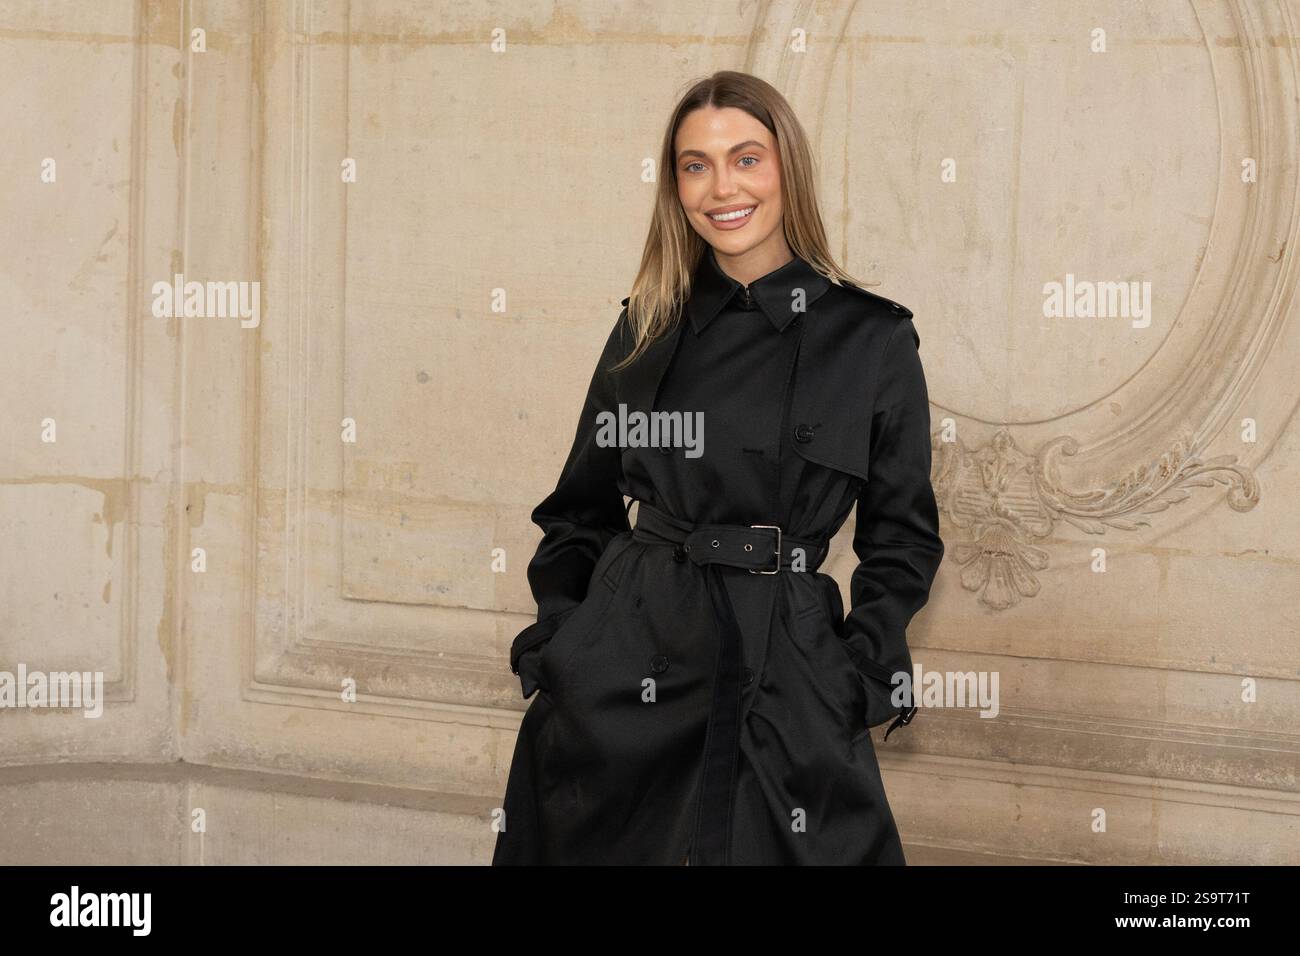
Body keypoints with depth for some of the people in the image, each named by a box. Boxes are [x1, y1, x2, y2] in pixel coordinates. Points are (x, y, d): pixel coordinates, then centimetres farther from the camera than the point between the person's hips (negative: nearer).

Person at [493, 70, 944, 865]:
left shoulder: (872, 338, -1)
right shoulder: (648, 329, 8)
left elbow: (902, 539, 5)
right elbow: (581, 510, 15)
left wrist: (857, 675, -6)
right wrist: (557, 638, 2)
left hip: (780, 670, -2)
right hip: (621, 667, 2)